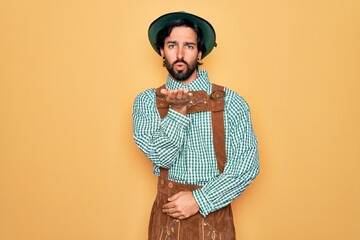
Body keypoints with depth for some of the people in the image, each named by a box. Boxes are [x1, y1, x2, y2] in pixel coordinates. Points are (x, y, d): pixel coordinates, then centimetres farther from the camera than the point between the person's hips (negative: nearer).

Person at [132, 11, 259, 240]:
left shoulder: (231, 102, -6)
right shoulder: (147, 101, -2)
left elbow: (247, 164, -10)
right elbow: (162, 157, -12)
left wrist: (200, 199, -15)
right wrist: (178, 111, -24)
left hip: (213, 210, 0)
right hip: (168, 212, 1)